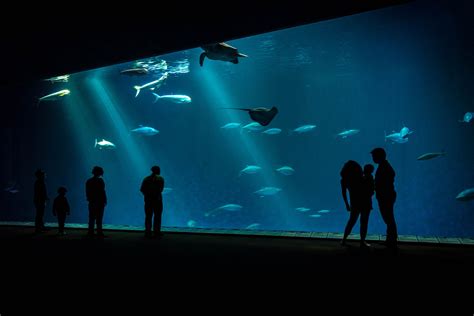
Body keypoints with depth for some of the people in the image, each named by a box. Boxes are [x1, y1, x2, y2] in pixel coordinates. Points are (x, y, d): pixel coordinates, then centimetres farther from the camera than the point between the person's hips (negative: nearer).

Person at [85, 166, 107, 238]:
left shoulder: (88, 181, 10)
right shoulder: (100, 181, -9)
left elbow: (87, 193, 11)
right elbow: (102, 192, -12)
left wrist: (90, 200, 17)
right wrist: (105, 201, -7)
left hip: (92, 202, 6)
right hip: (99, 202, -6)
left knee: (92, 218, 9)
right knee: (99, 219, -4)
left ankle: (90, 232, 10)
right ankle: (99, 232, -5)